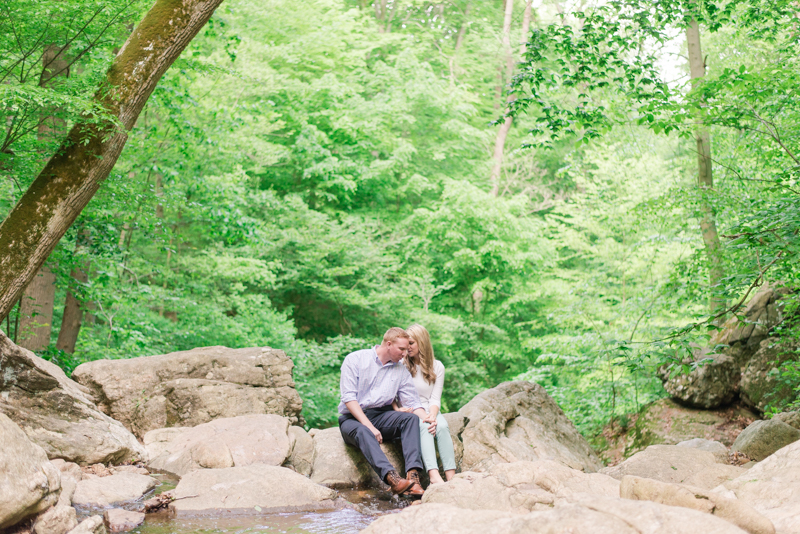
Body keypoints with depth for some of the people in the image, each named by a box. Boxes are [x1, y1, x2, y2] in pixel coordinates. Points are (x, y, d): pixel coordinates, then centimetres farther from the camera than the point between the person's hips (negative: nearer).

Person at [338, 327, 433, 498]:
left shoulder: (401, 371, 12)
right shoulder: (355, 359, -2)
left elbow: (413, 403, 6)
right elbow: (349, 398, -11)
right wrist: (369, 426, -22)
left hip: (381, 416, 4)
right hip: (353, 418, -4)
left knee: (411, 418, -24)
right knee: (362, 432, -38)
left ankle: (413, 476, -42)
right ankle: (393, 478, -58)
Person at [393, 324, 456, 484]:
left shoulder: (437, 366, 10)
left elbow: (435, 398, 1)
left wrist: (432, 415, -19)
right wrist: (397, 409, -16)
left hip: (429, 412, 2)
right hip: (407, 413, -2)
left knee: (442, 426, -33)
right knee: (423, 427, -35)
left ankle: (451, 477, -44)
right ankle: (434, 476, -54)